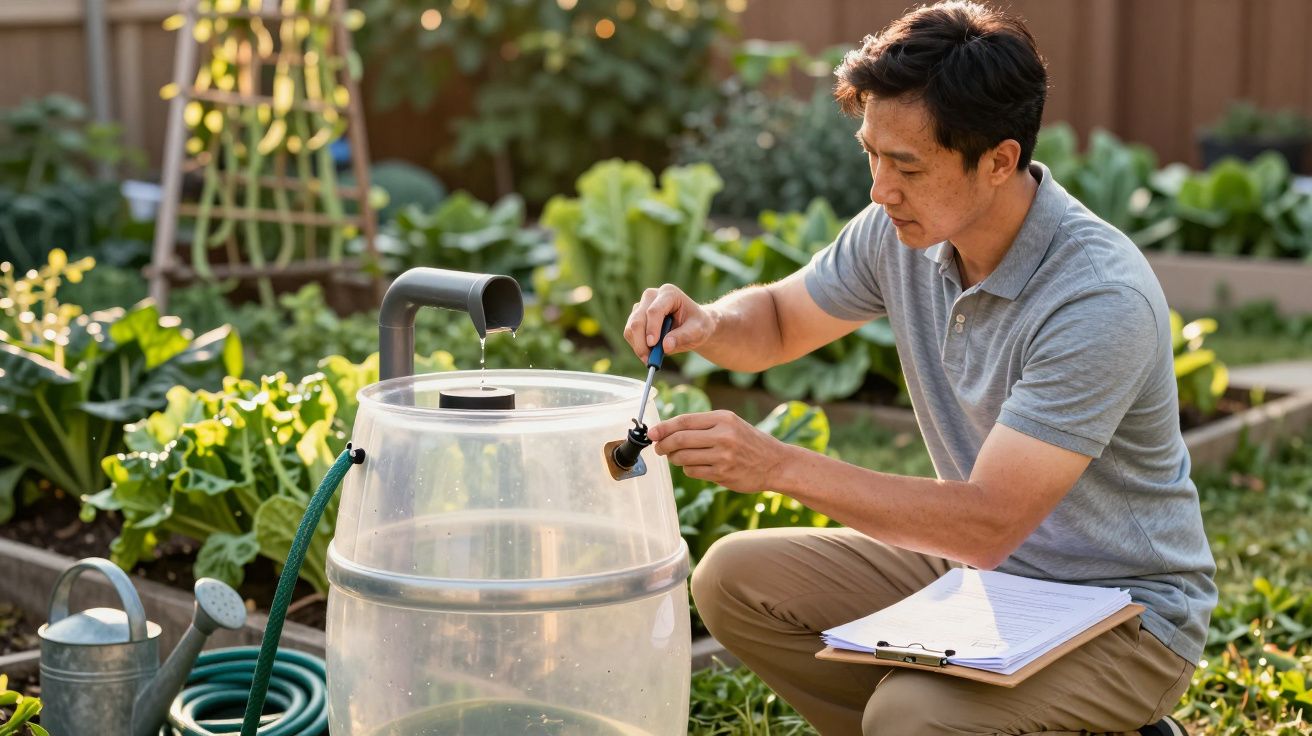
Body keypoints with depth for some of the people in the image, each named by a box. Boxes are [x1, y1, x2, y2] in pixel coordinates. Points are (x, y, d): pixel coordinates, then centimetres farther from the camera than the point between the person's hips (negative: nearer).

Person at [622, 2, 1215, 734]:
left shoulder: (1100, 299, -29)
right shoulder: (905, 230, -7)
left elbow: (989, 522, -32)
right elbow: (778, 319, 11)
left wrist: (781, 465, -34)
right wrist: (706, 323, -13)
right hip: (979, 566, 7)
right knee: (736, 578, -5)